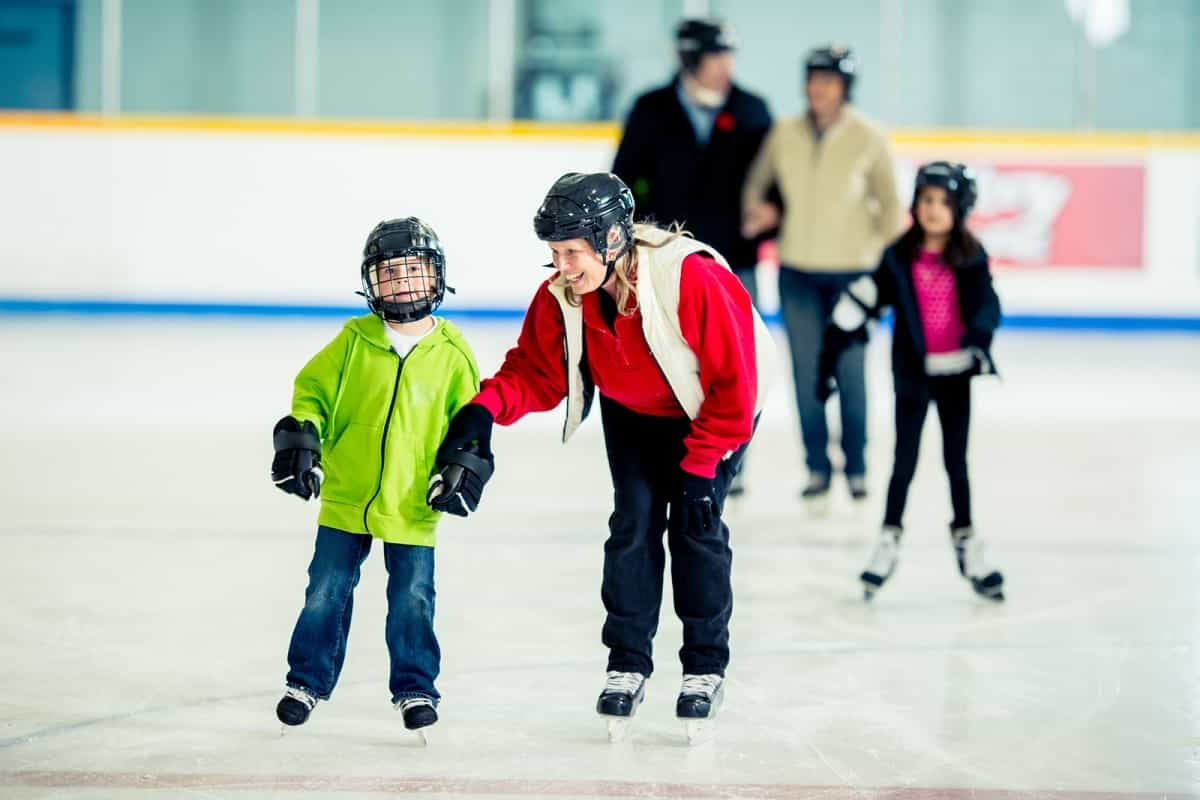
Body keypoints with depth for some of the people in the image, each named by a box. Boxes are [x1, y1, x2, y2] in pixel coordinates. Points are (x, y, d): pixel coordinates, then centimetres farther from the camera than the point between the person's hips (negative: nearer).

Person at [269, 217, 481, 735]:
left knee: (413, 599, 4)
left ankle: (415, 688, 20)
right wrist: (298, 440, -9)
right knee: (326, 591, 6)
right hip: (344, 497, 1)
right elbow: (313, 391, 4)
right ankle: (307, 681, 21)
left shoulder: (452, 353, -1)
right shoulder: (353, 341, -1)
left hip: (413, 505, -1)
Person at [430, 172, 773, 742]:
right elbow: (536, 372, -12)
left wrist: (700, 467, -26)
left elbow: (735, 380, -30)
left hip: (711, 409, -4)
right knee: (634, 519, -6)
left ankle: (705, 667, 6)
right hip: (632, 412, 4)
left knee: (695, 523, -10)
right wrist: (487, 407, -33)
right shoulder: (561, 297, -22)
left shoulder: (692, 278, -37)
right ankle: (627, 663, 5)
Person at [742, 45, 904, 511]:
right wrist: (758, 210, -3)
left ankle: (856, 467, 18)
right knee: (806, 373, 4)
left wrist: (889, 260, -2)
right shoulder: (785, 135, 2)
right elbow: (757, 182, 17)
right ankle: (817, 468, 15)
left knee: (850, 371, 3)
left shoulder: (868, 139, -4)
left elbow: (888, 203, 4)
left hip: (851, 270, -2)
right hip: (798, 271, 2)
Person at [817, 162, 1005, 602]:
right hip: (912, 374, -1)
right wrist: (828, 361, -6)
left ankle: (966, 541, 21)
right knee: (905, 462, 5)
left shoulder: (971, 259, -5)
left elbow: (987, 304, -13)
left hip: (954, 373, 1)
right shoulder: (898, 257, -7)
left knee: (957, 462, 10)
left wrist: (979, 336, -35)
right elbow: (855, 305, -5)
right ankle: (889, 540, 16)